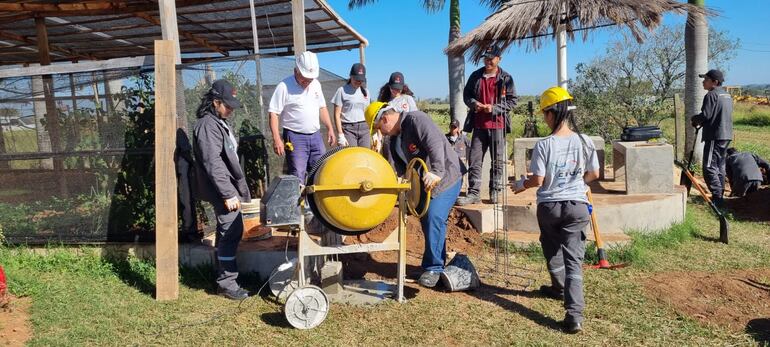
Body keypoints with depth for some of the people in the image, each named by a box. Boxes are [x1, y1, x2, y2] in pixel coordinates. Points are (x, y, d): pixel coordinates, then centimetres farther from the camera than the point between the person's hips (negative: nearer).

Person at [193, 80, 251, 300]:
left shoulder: (219, 122, 16)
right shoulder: (208, 125, -16)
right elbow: (212, 163, -23)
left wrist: (236, 189, 24)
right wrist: (228, 194, -24)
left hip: (229, 187, 11)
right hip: (223, 190, -11)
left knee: (227, 232, 16)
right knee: (231, 232, -8)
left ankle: (223, 275, 28)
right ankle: (227, 283, 0)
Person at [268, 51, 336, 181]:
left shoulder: (316, 84, 9)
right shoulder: (284, 86, -10)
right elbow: (273, 113, -12)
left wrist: (330, 129, 14)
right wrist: (276, 139, -20)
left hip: (315, 136, 6)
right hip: (295, 138, -6)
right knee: (298, 176, -7)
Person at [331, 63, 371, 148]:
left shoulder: (366, 92, 14)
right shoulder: (342, 91, -2)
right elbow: (337, 115, -4)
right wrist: (340, 135, -11)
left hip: (364, 128, 5)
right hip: (348, 128, -5)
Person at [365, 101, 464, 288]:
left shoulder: (416, 119, -21)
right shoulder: (395, 139, 8)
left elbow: (435, 144, -34)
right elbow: (400, 167, 8)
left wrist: (437, 172, -44)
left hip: (447, 177, -9)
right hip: (425, 182, 10)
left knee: (434, 217, -19)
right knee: (426, 219, 12)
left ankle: (433, 267, -8)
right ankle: (438, 262, 28)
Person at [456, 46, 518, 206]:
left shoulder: (506, 78, 1)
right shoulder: (476, 76, 9)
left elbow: (513, 100, -1)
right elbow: (466, 95, 15)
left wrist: (494, 108, -13)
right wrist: (474, 103, -7)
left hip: (497, 125, -2)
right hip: (479, 125, 2)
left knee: (497, 161, 5)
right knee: (474, 160, -1)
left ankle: (495, 192, 16)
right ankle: (474, 193, 4)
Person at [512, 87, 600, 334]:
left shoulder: (544, 145, -14)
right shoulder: (584, 142, -4)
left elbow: (538, 180, -13)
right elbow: (594, 174, 6)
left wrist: (521, 184, 7)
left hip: (548, 206, -1)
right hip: (576, 205, 2)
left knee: (552, 250, 25)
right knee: (574, 260, 1)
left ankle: (560, 288, 46)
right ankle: (574, 314, -10)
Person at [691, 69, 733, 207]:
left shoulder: (711, 95, -12)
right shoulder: (727, 96, 18)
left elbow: (705, 115, -17)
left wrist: (695, 119, 2)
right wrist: (702, 122, 17)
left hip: (715, 136, -10)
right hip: (726, 135, 10)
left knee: (709, 167, -8)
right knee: (720, 166, 15)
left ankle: (717, 197, -12)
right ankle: (720, 195, 20)